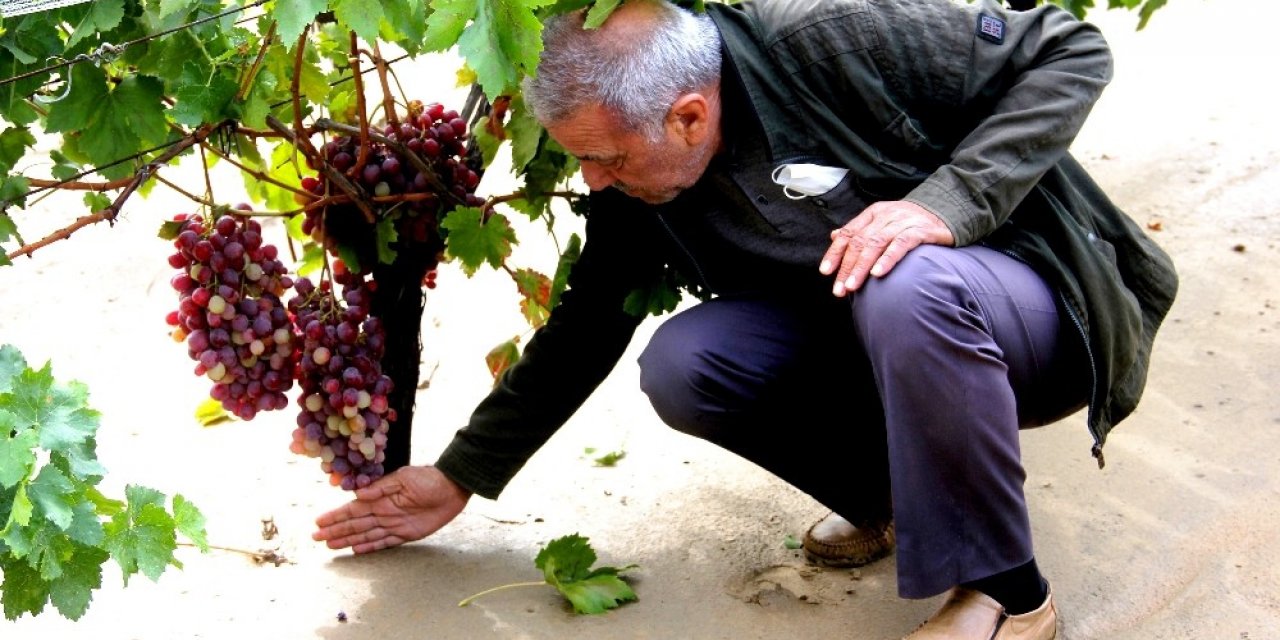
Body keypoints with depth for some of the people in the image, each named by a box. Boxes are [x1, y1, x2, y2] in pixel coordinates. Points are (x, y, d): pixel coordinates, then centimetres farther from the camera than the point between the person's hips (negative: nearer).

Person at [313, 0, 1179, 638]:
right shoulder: (635, 187, -7)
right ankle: (903, 494, 3)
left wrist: (947, 201, -32)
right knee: (680, 365, -19)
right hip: (865, 343, 5)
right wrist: (459, 478, 7)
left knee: (903, 290, -39)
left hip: (1032, 301, -5)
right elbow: (583, 331, 5)